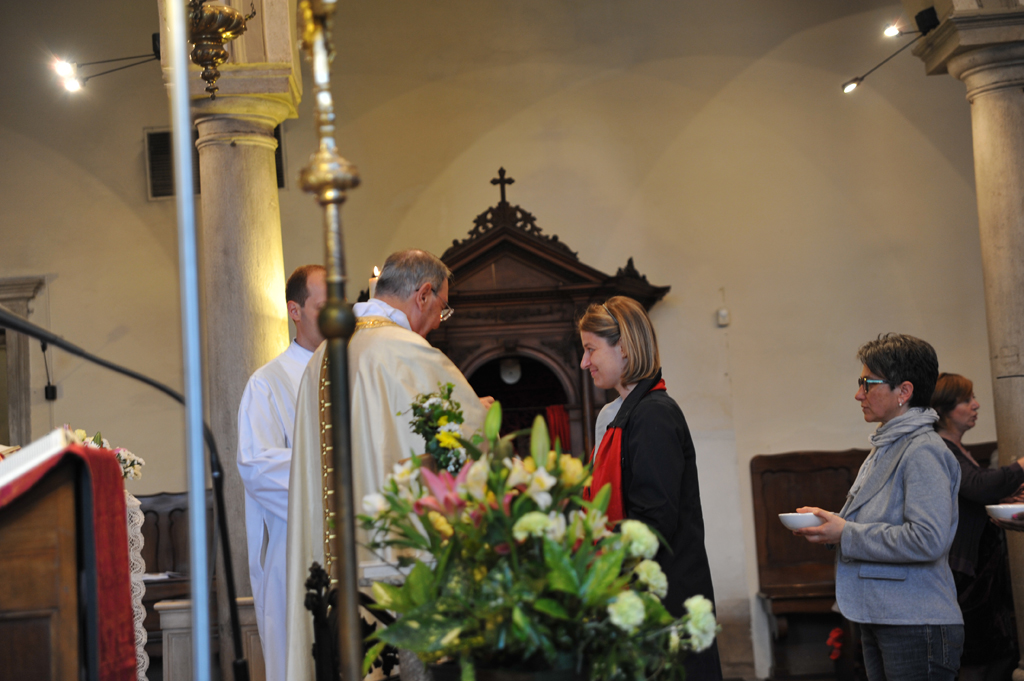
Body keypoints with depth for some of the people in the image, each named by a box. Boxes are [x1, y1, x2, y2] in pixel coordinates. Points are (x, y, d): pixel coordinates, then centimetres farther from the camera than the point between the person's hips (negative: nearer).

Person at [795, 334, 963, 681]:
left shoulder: (923, 451, -15)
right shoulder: (884, 448, 15)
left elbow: (929, 540, -25)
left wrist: (846, 534, -19)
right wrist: (832, 520, 7)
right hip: (877, 621, 9)